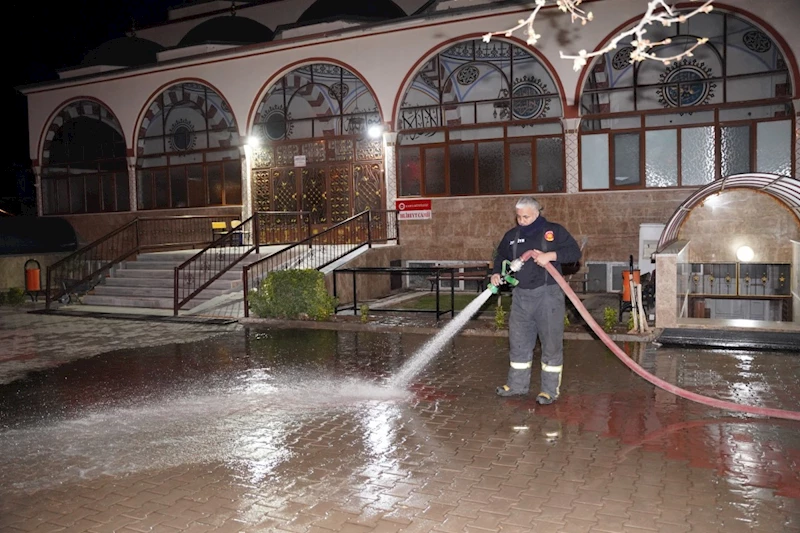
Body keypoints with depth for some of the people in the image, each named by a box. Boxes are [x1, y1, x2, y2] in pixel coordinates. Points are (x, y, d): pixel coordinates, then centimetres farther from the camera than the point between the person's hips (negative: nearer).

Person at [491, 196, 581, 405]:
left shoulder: (554, 231, -2)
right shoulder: (512, 235, 11)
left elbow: (575, 252, -6)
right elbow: (501, 257, 23)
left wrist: (550, 255, -20)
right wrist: (496, 273, 4)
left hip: (548, 294, -4)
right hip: (521, 295, 5)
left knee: (551, 343, 0)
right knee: (518, 341, 11)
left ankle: (550, 390, 10)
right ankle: (517, 384, 24)